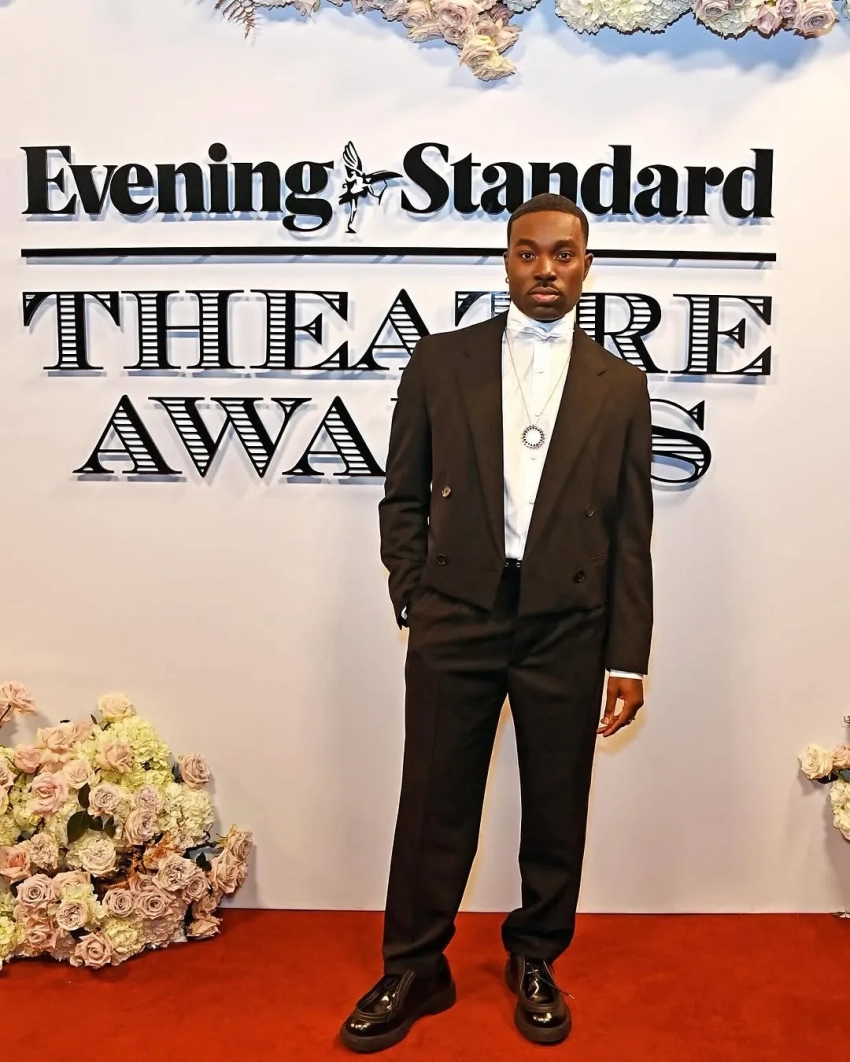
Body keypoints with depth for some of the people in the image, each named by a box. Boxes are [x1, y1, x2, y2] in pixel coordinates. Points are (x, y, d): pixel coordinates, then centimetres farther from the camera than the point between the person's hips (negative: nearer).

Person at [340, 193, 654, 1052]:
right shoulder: (440, 361, 4)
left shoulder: (620, 385, 5)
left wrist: (628, 659, 1)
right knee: (434, 808, 8)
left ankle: (534, 961, 35)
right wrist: (414, 601, -2)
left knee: (556, 810, 13)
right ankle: (413, 972, 27)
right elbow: (403, 498, 7)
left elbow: (630, 533, 4)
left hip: (568, 627, 1)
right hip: (456, 619, 0)